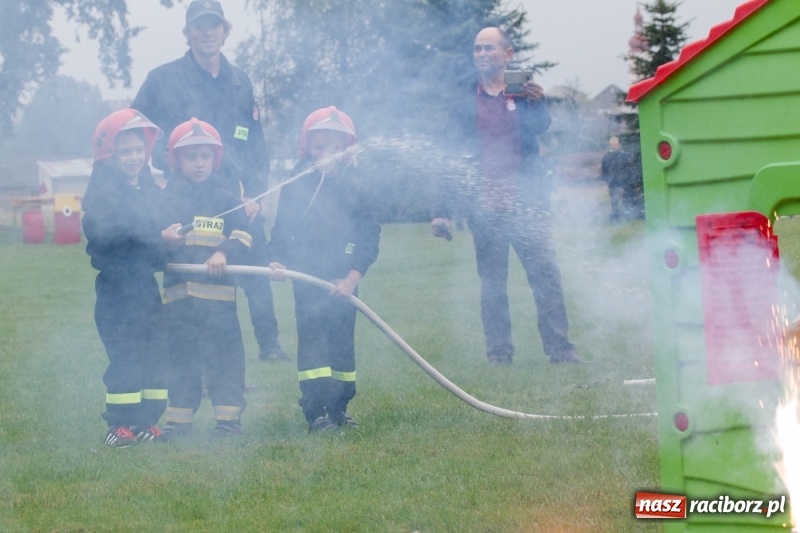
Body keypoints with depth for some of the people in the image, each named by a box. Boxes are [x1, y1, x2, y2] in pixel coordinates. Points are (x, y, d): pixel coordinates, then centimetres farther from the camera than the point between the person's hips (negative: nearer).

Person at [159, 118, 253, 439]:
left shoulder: (225, 201, 8)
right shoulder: (166, 201, 10)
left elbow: (242, 237, -1)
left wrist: (224, 254, -19)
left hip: (217, 293, -1)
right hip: (177, 293, 1)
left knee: (224, 355, -2)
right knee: (180, 357, 6)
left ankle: (228, 416, 3)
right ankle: (178, 419, 12)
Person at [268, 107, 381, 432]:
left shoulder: (355, 189, 2)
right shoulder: (295, 187, 1)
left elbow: (369, 235, -1)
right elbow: (281, 230, 4)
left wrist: (353, 277, -10)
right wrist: (278, 262, -13)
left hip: (343, 283, 1)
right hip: (307, 280, -1)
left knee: (342, 342, 7)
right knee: (312, 342, -5)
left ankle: (339, 408, 17)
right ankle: (315, 412, -7)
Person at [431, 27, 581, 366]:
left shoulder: (523, 90, 7)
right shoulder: (464, 98, 8)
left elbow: (541, 126, -11)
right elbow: (450, 153, 7)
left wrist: (537, 104, -35)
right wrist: (443, 209, 1)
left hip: (526, 201, -1)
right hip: (484, 206, 1)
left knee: (545, 274, -7)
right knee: (491, 283, 3)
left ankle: (559, 348, -4)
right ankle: (498, 353, 8)